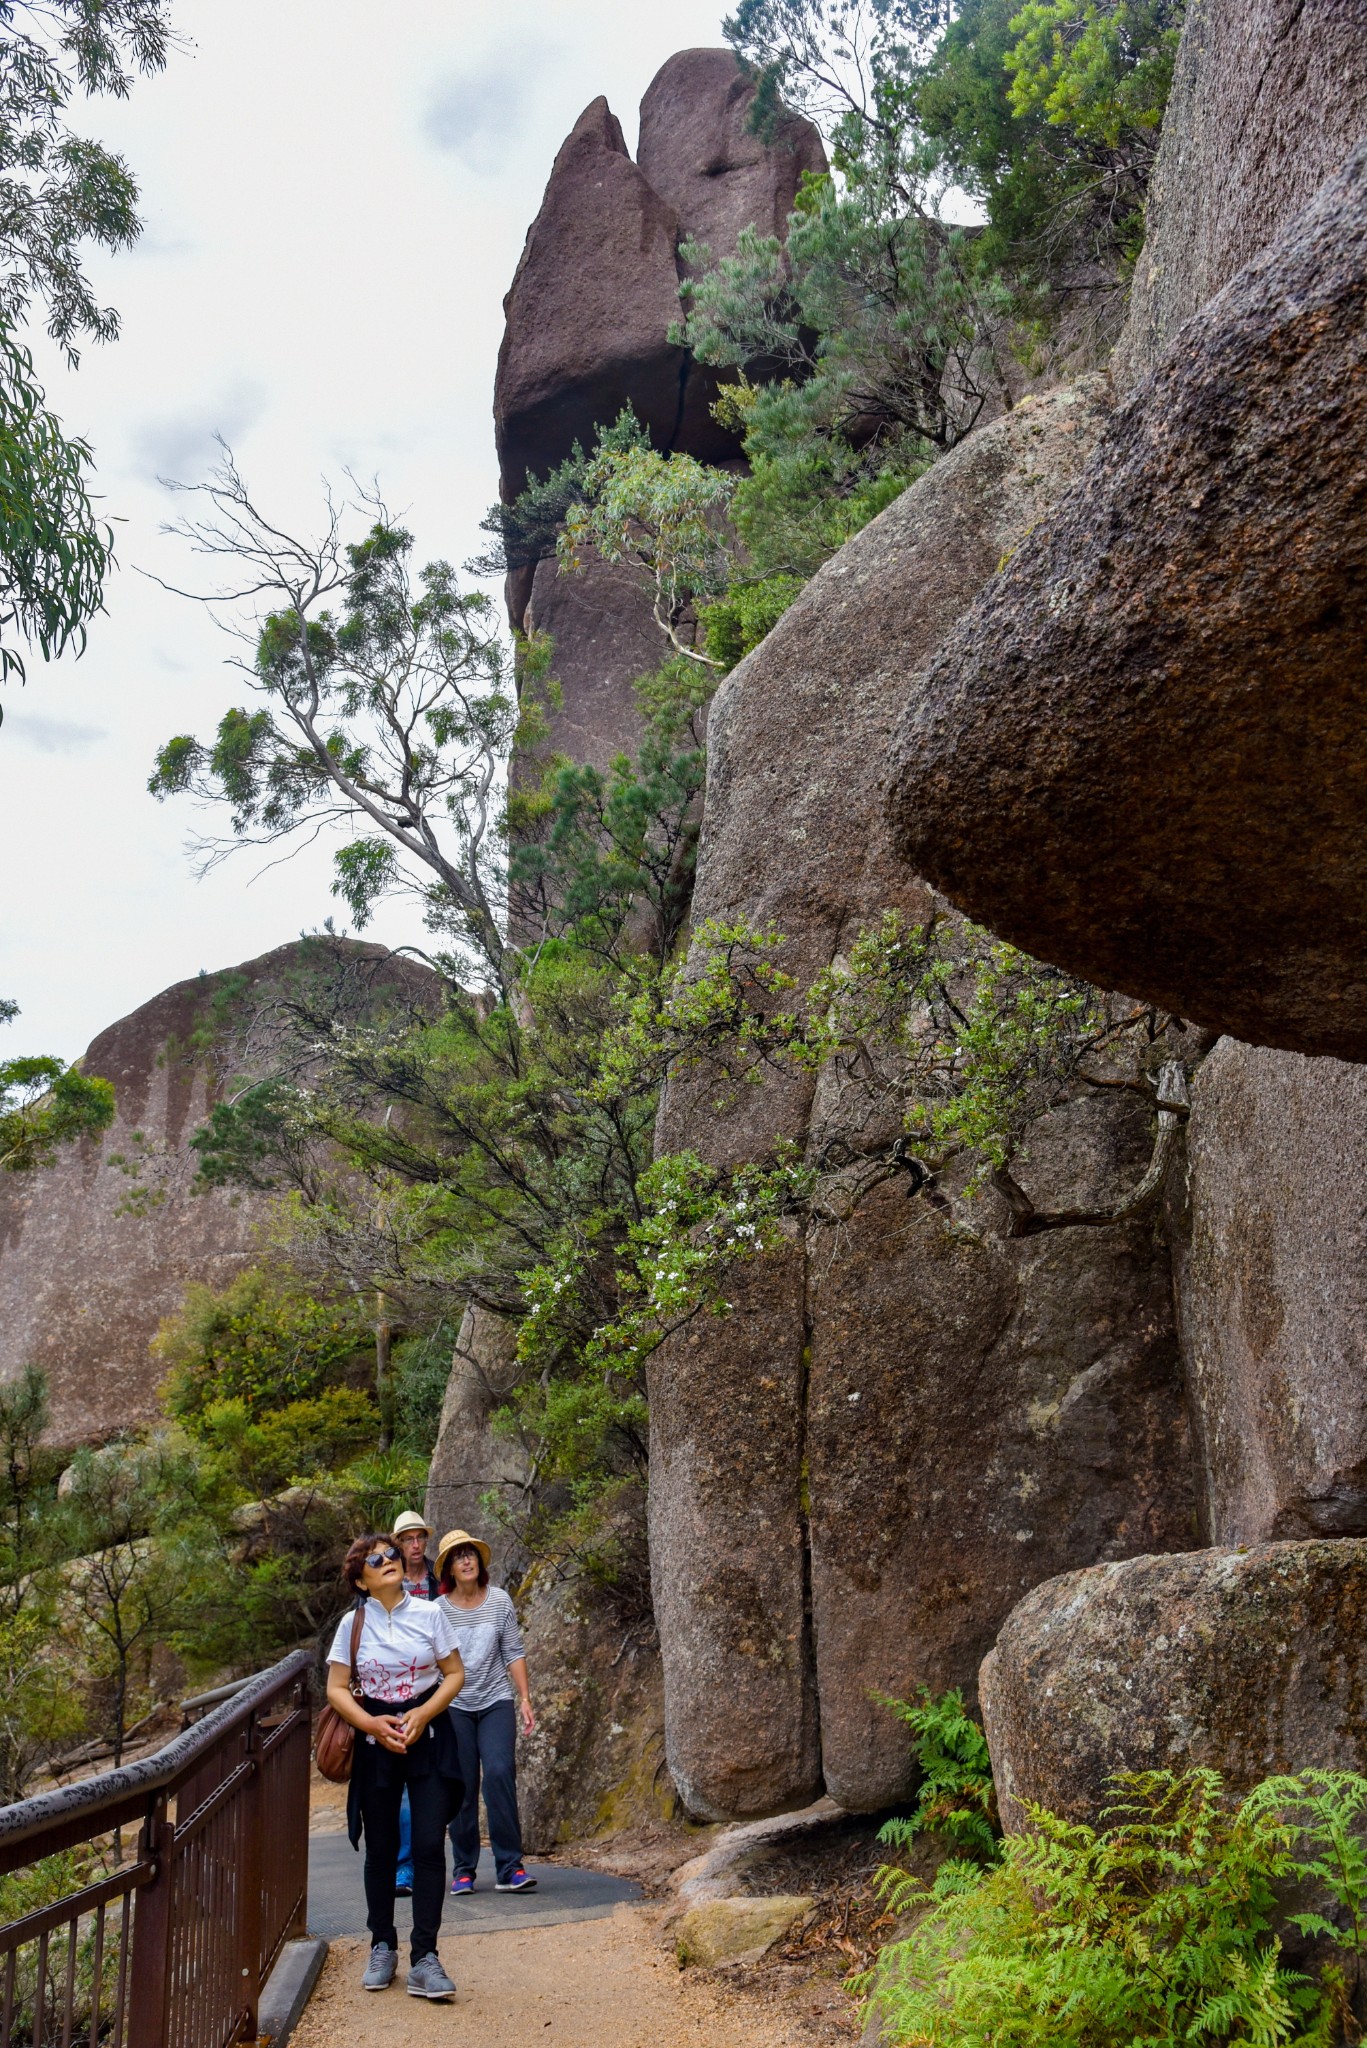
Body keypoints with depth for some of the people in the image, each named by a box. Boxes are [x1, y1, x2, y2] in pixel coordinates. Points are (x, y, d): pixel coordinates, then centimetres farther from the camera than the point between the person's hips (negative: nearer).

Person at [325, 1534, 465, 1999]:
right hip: (376, 1741, 1)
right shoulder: (353, 1624, -3)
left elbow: (455, 1674, 1)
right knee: (381, 1848, 9)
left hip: (429, 1735, -1)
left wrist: (422, 1715, -14)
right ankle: (382, 1948, 26)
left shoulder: (430, 1614, -3)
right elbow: (337, 1688, -1)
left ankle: (424, 1960, -1)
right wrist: (372, 1724, -16)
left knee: (429, 1845, -7)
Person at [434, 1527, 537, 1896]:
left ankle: (509, 1868, -8)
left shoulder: (500, 1601, 1)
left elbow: (513, 1653, 5)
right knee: (462, 1786, 0)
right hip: (454, 1706, 0)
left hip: (496, 1701, 0)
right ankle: (463, 1870, 15)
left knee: (499, 1772, -15)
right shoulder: (438, 1611, -3)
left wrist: (525, 1699, 0)